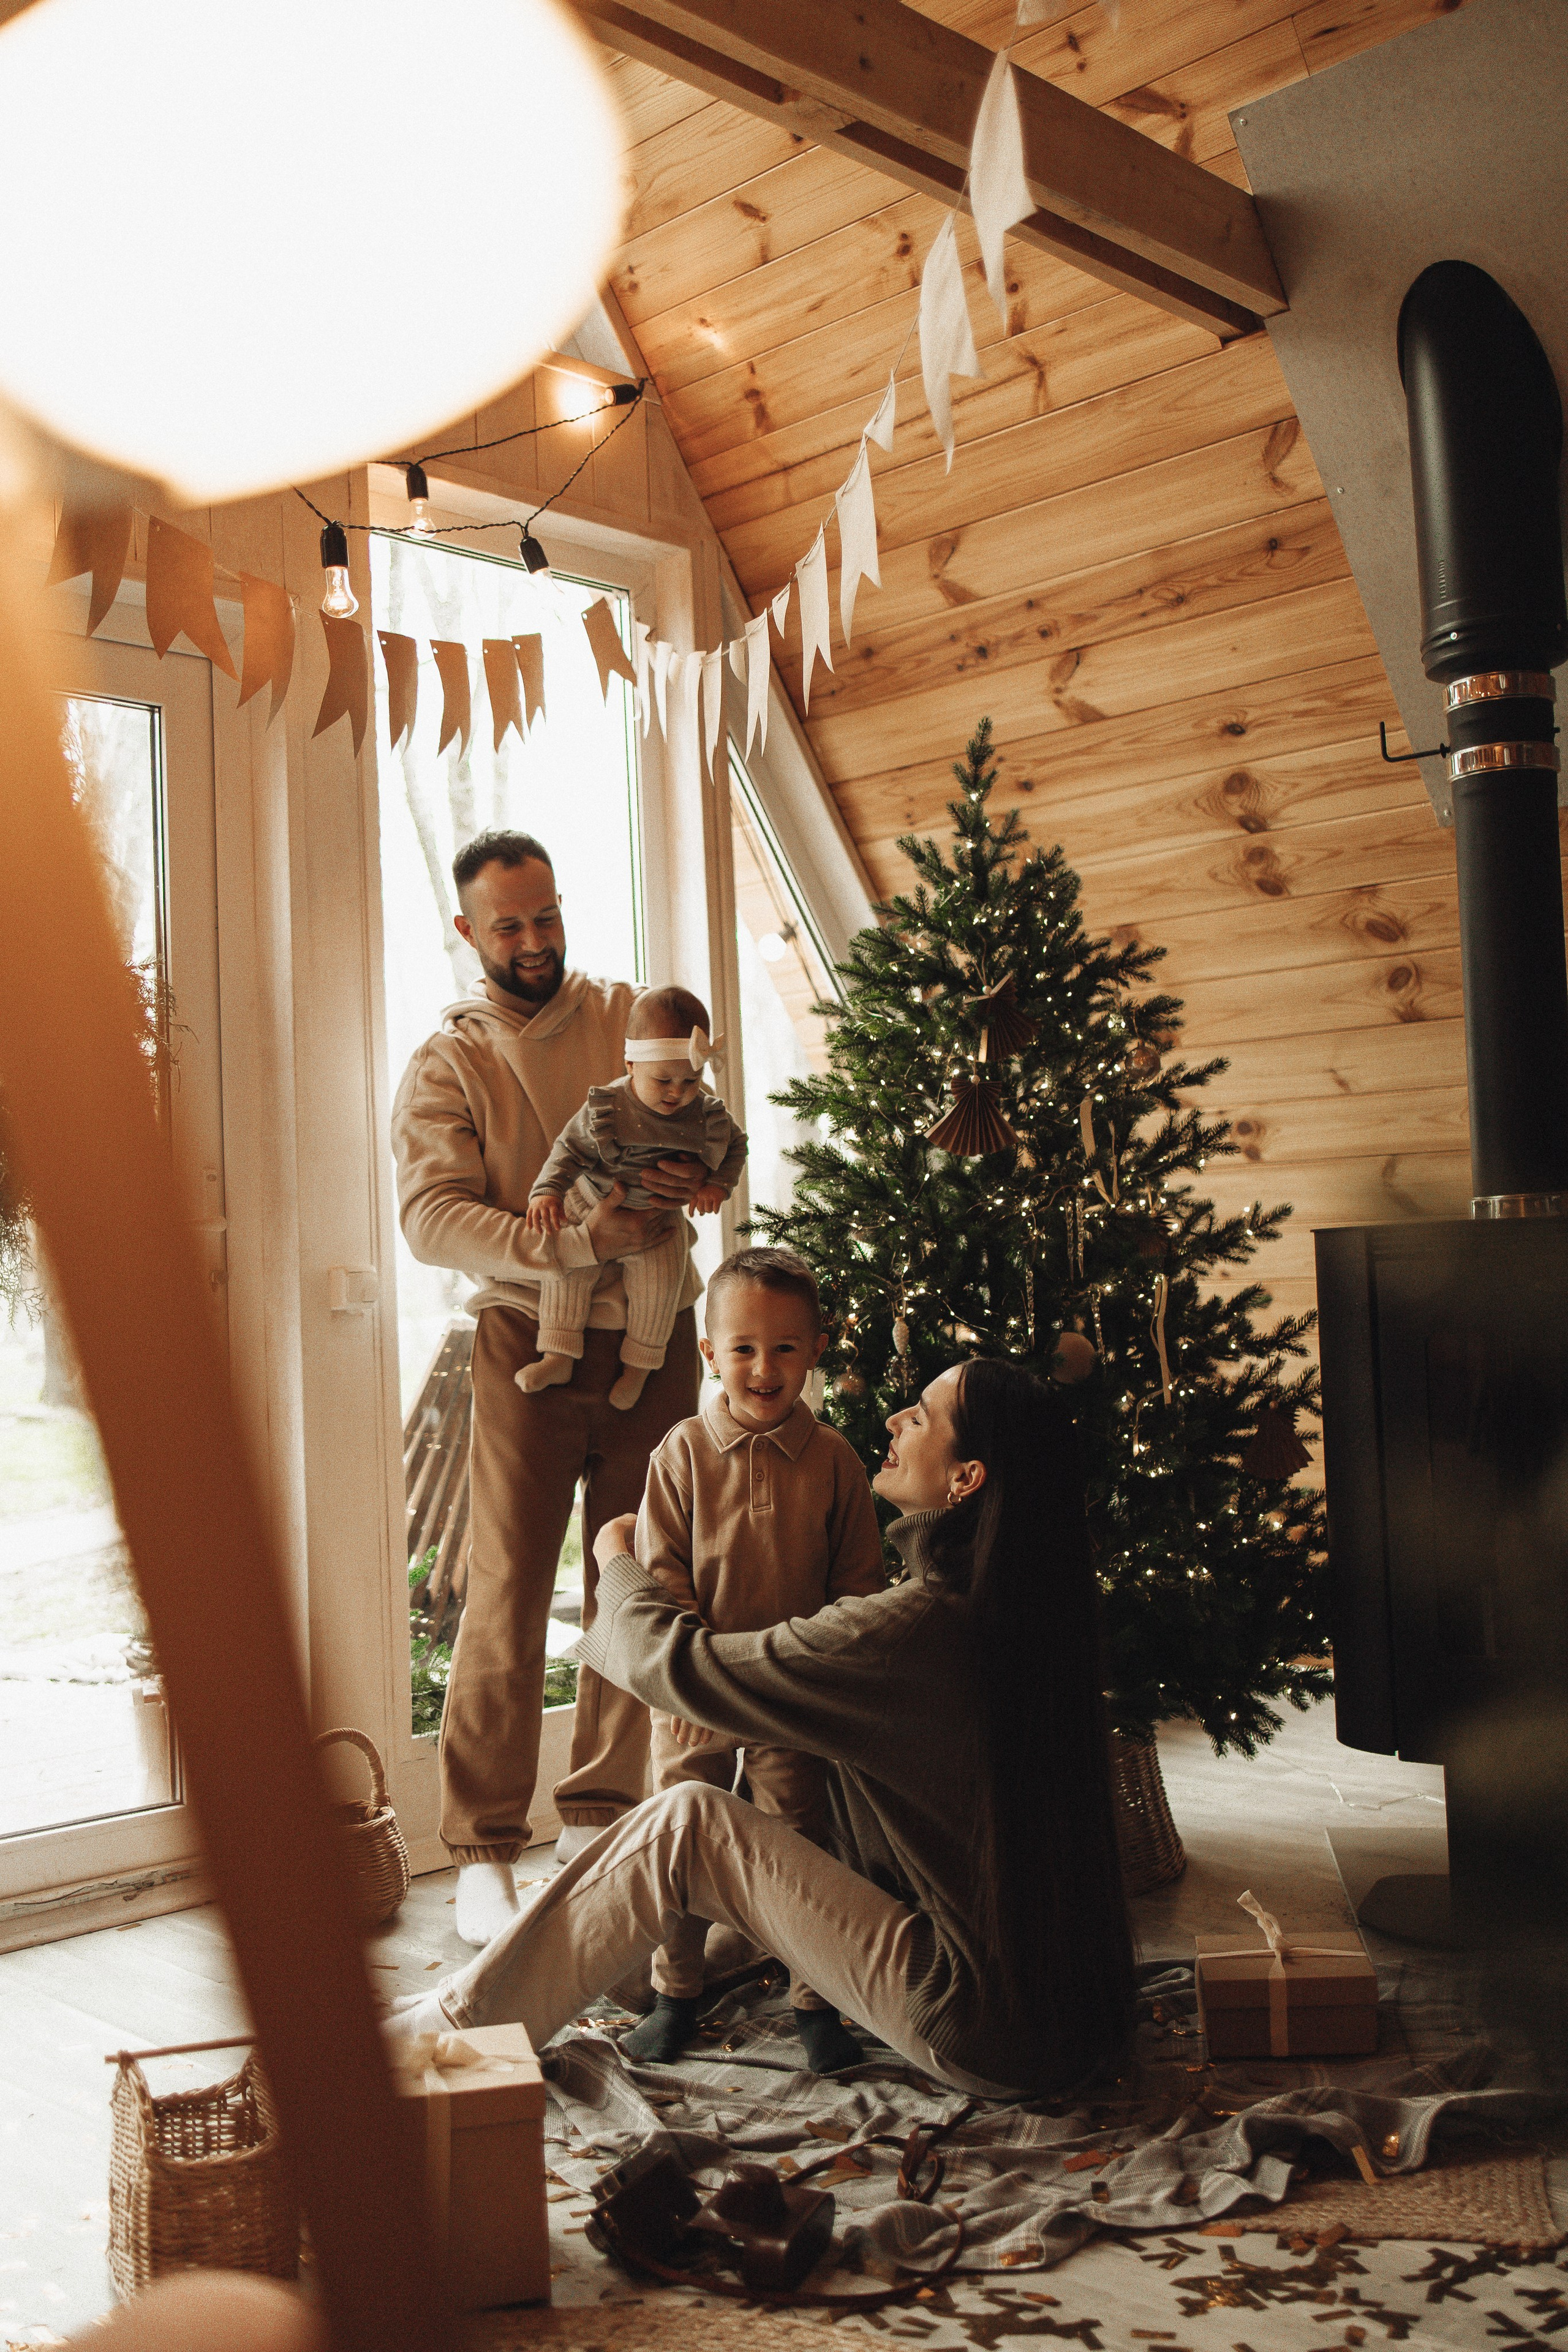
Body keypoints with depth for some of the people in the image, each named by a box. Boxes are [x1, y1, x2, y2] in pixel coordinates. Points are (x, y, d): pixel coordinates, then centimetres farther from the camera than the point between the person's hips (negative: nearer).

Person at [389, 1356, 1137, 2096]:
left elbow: (676, 1664, -14)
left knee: (686, 1826, -7)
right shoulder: (1015, 1604, 2)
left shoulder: (918, 1625, -24)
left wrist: (616, 1559, 7)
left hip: (987, 2033, -8)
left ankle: (450, 2030, 5)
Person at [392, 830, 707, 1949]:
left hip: (654, 1333, 3)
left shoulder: (627, 1015, 9)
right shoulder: (447, 1061, 1)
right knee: (507, 1593, -6)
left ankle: (602, 1813, 21)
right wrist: (574, 1240, -26)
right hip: (531, 1340, -3)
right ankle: (485, 1849, 4)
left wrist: (689, 1168, -12)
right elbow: (433, 1215, -11)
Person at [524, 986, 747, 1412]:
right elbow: (570, 1150, -14)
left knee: (660, 1280, -18)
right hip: (593, 1204, 0)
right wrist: (546, 1192, -29)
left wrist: (717, 1185, -10)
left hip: (658, 1217, 0)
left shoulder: (708, 1115, -11)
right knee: (564, 1264, -14)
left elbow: (736, 1146, 6)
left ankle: (638, 1365, 3)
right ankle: (559, 1356, -2)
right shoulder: (605, 1109, -18)